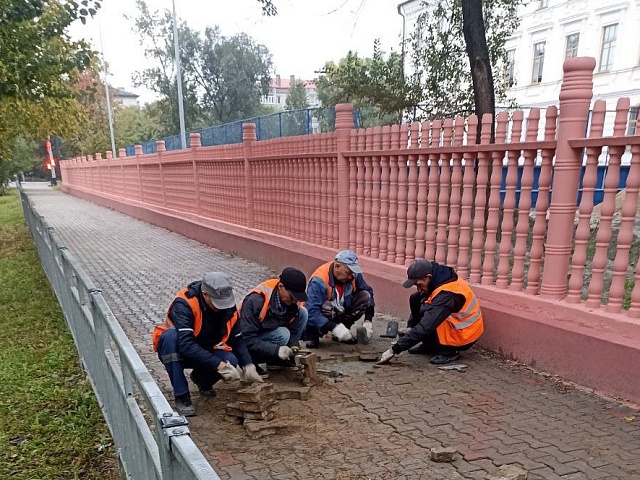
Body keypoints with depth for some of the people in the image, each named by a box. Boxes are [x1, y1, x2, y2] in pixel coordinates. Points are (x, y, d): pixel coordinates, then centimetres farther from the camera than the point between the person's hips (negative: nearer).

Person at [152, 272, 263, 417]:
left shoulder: (228, 306, -13)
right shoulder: (184, 304, -30)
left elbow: (238, 339, -4)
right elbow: (186, 345, -40)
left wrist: (249, 366, -18)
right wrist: (219, 365, -42)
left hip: (206, 352, 4)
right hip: (176, 351, -3)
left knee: (231, 362, -27)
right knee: (170, 336, -37)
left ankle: (202, 379, 8)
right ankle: (181, 396, -22)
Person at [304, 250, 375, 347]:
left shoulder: (354, 274, -14)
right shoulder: (319, 281, -32)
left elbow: (368, 292, -2)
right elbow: (311, 312, -38)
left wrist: (368, 321, -12)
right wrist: (334, 328, -46)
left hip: (340, 312, 6)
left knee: (365, 296, -13)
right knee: (326, 307, -39)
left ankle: (343, 330, -2)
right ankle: (312, 337, -11)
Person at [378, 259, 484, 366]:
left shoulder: (447, 295, -33)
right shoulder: (437, 279, -8)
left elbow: (425, 327, -38)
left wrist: (395, 349, -35)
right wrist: (410, 327, -5)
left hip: (464, 337, -9)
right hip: (452, 322, 9)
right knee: (415, 300, -2)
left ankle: (449, 350, -10)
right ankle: (429, 345, 7)